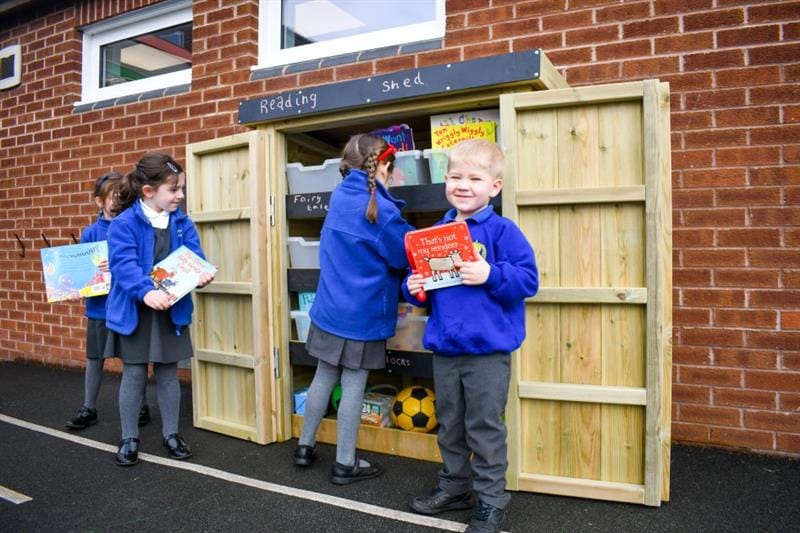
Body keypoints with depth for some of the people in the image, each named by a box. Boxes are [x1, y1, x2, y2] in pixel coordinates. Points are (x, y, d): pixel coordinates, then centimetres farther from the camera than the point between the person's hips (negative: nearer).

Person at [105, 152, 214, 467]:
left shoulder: (182, 223, 2)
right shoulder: (124, 223, -13)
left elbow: (193, 258, -5)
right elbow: (124, 265, -23)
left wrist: (201, 275, -28)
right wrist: (146, 292, -40)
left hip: (172, 311, 4)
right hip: (134, 312, -3)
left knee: (168, 374, 13)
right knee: (134, 375, 8)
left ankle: (171, 434, 28)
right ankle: (129, 438, 25)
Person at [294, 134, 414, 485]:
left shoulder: (339, 196, 5)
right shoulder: (380, 210, -17)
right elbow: (407, 256, -9)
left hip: (329, 309, 7)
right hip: (363, 315, -7)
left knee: (323, 378, 17)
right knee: (353, 387, 4)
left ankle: (305, 446, 31)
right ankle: (345, 463, 16)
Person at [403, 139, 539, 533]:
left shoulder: (502, 231, -8)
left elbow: (528, 279, -13)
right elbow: (422, 279, 16)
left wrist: (489, 275, -25)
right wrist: (414, 289, -4)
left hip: (487, 349, -5)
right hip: (443, 348, 6)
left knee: (484, 426, 5)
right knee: (449, 423, 19)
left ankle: (490, 501, 23)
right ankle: (454, 486, 38)